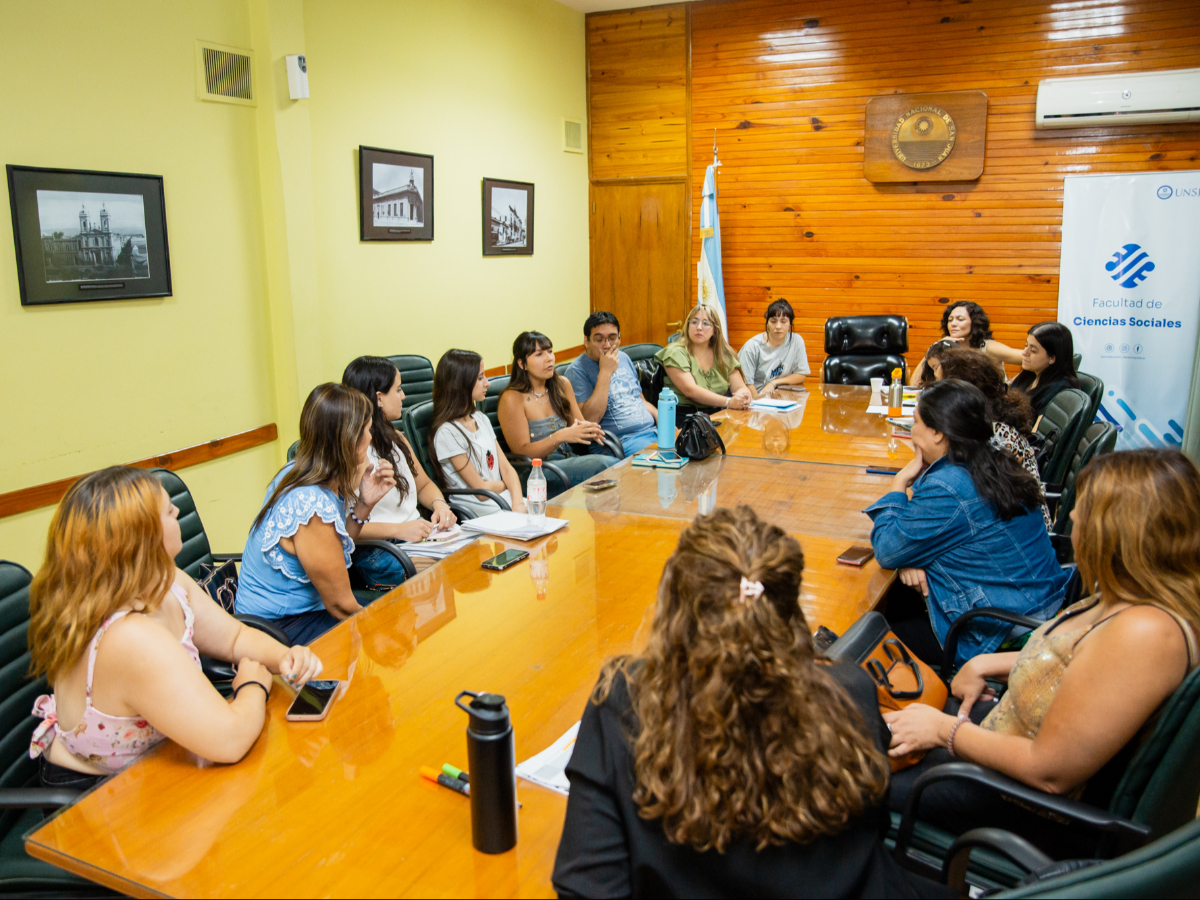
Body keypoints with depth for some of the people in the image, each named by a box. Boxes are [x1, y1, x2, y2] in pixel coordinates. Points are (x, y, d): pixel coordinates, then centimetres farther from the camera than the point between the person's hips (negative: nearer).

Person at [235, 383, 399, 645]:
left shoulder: (297, 471, -3)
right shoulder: (312, 506, -30)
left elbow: (334, 545, 9)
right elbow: (340, 605, -20)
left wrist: (364, 503, -4)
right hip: (279, 630, -9)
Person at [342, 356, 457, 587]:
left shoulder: (396, 439, 17)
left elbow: (424, 484, 27)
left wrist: (439, 504, 5)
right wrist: (397, 529, -24)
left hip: (420, 535, 9)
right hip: (378, 554, -9)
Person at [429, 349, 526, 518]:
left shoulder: (481, 419, 14)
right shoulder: (447, 432, -13)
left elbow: (506, 468, 8)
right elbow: (481, 490, -12)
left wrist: (518, 501, -10)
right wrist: (508, 484, 7)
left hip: (506, 499, 8)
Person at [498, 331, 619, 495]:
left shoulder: (562, 385, 13)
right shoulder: (513, 398, -7)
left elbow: (579, 422, 17)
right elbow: (522, 452, -10)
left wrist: (588, 429, -10)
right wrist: (560, 437, -26)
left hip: (568, 458, 6)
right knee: (605, 464, -31)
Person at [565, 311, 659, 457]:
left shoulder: (624, 358, 17)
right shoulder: (577, 371, -6)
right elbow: (590, 419, -18)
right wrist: (605, 372, -17)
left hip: (652, 430, 8)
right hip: (622, 441, -7)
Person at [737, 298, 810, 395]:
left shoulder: (797, 341, -3)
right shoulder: (752, 346, -11)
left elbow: (802, 375, 4)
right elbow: (746, 382, -11)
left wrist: (774, 383, -8)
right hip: (757, 396, -4)